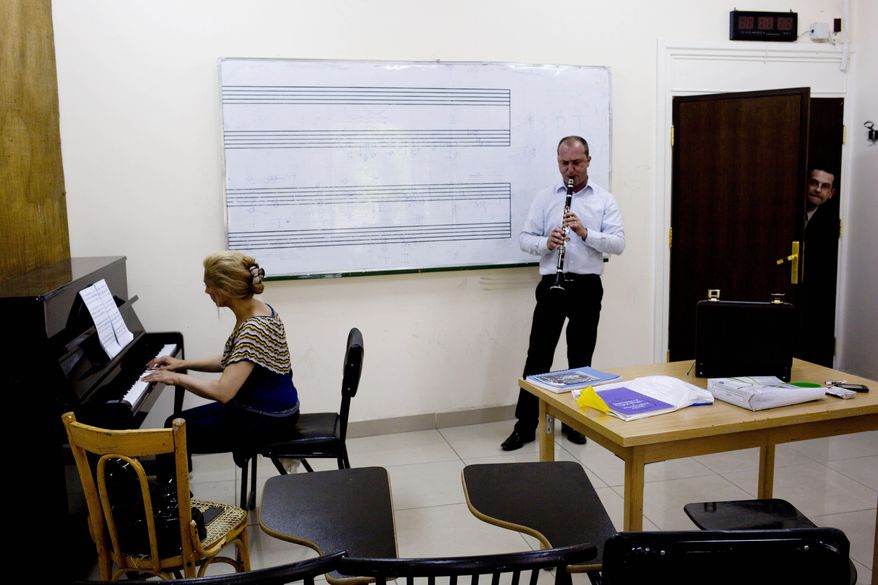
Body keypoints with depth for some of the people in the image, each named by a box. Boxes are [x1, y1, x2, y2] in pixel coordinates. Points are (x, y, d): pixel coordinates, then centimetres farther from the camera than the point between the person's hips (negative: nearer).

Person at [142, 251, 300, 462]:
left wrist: (177, 378, -18)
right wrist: (183, 364, 12)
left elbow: (223, 391, -31)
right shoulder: (256, 310, 2)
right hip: (258, 407, 9)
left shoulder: (253, 329, -27)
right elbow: (232, 362, 17)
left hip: (268, 421, -9)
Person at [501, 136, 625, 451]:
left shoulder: (604, 199, 4)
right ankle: (525, 425, 8)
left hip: (587, 286, 0)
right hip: (552, 284, 0)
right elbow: (525, 238, 3)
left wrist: (585, 232, -20)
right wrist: (546, 243, -18)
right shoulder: (544, 197, 6)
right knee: (538, 355, 0)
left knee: (580, 357, 8)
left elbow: (618, 244, -5)